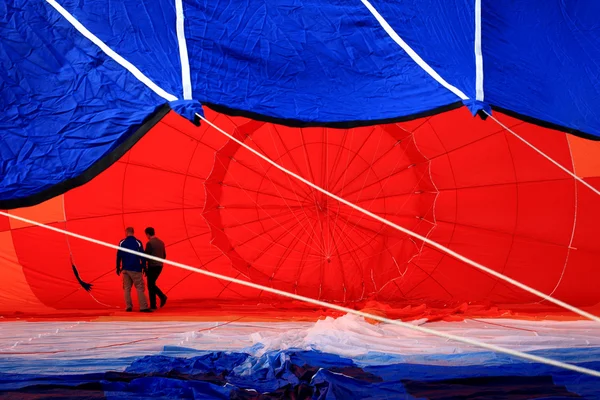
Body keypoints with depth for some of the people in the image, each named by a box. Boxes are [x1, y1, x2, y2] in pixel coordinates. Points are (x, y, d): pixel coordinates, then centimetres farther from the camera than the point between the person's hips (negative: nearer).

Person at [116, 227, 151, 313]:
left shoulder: (122, 242, 1)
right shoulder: (138, 243, -3)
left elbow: (119, 256, 4)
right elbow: (142, 256, -3)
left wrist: (118, 267, 14)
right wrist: (144, 267, 5)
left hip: (125, 269, 2)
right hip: (136, 269, -2)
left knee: (127, 288, 11)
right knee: (140, 288, -2)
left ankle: (128, 306, 8)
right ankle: (143, 307, -9)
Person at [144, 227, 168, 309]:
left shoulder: (149, 243, -13)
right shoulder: (161, 242, 9)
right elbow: (164, 256, 13)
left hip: (152, 266, -7)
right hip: (159, 266, 7)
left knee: (151, 286, 3)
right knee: (152, 284, 20)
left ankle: (153, 305, 6)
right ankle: (162, 296, 3)